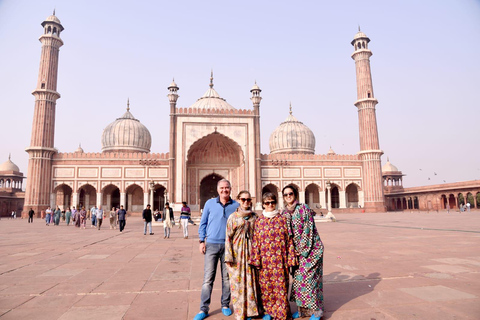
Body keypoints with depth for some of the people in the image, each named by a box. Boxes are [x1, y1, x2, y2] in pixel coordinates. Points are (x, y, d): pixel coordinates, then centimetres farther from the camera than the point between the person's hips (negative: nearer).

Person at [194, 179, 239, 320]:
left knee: (227, 277, 9)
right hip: (211, 244, 0)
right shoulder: (210, 203, 4)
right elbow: (203, 223, 8)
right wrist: (201, 241, 2)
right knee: (208, 278, 0)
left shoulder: (236, 205, 4)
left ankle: (225, 305, 25)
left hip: (229, 245, 1)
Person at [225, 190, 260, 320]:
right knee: (238, 282, 1)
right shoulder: (233, 217, 0)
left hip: (250, 252, 2)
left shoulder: (254, 217, 7)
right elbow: (228, 237, -2)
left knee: (251, 281, 6)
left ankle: (251, 309, 22)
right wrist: (229, 256, -9)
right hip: (237, 252, -2)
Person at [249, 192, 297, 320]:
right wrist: (256, 260, -2)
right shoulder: (259, 221, 6)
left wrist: (290, 259, -2)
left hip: (280, 260, -1)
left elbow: (289, 240, 3)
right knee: (266, 286, 7)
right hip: (265, 260, 1)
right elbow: (255, 241, 4)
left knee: (281, 285, 2)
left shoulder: (283, 219, 3)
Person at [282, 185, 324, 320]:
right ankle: (303, 309, 22)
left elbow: (308, 230, -13)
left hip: (310, 248, -6)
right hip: (297, 250, 6)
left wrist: (302, 249, -13)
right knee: (298, 278, 9)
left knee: (309, 278, -3)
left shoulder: (304, 208, -10)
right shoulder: (284, 213, 7)